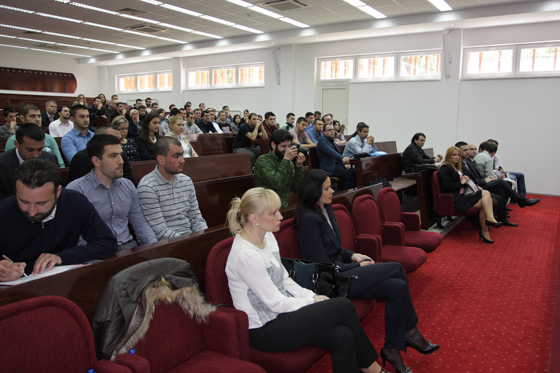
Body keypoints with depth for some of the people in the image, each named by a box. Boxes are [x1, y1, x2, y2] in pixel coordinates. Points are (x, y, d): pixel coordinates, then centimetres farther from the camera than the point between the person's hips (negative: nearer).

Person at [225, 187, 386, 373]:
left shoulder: (268, 237, 3)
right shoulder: (245, 255, -25)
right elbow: (276, 303, -19)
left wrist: (313, 296, -1)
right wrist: (313, 301, -7)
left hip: (281, 313, 8)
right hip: (264, 330, -8)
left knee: (343, 336, -13)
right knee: (344, 307, -12)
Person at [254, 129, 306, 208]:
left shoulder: (289, 163, 9)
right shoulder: (262, 161, -10)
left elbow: (296, 189, 3)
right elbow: (276, 184, -23)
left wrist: (299, 166, -8)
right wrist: (286, 160, -20)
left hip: (283, 207, 6)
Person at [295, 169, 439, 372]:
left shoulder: (326, 209, 11)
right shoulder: (309, 219, -18)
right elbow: (323, 264, -18)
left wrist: (353, 255, 2)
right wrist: (358, 266, -9)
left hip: (340, 272, 8)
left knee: (398, 287, -11)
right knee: (396, 268, -13)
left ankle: (392, 349, 2)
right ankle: (410, 332, 5)